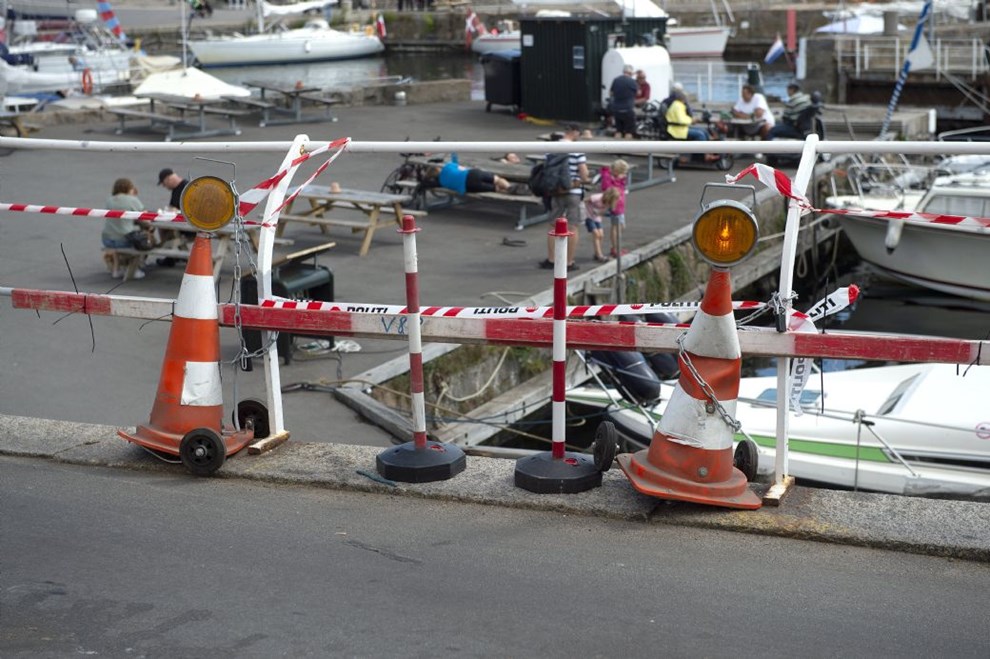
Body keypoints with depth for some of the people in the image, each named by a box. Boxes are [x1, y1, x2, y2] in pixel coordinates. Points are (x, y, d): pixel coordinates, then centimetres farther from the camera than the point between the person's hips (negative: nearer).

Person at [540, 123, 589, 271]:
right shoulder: (577, 150, -13)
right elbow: (584, 175, -13)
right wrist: (585, 180, 7)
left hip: (555, 191, 4)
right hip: (573, 192, -4)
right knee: (572, 228, 5)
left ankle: (551, 260, 20)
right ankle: (569, 262, 10)